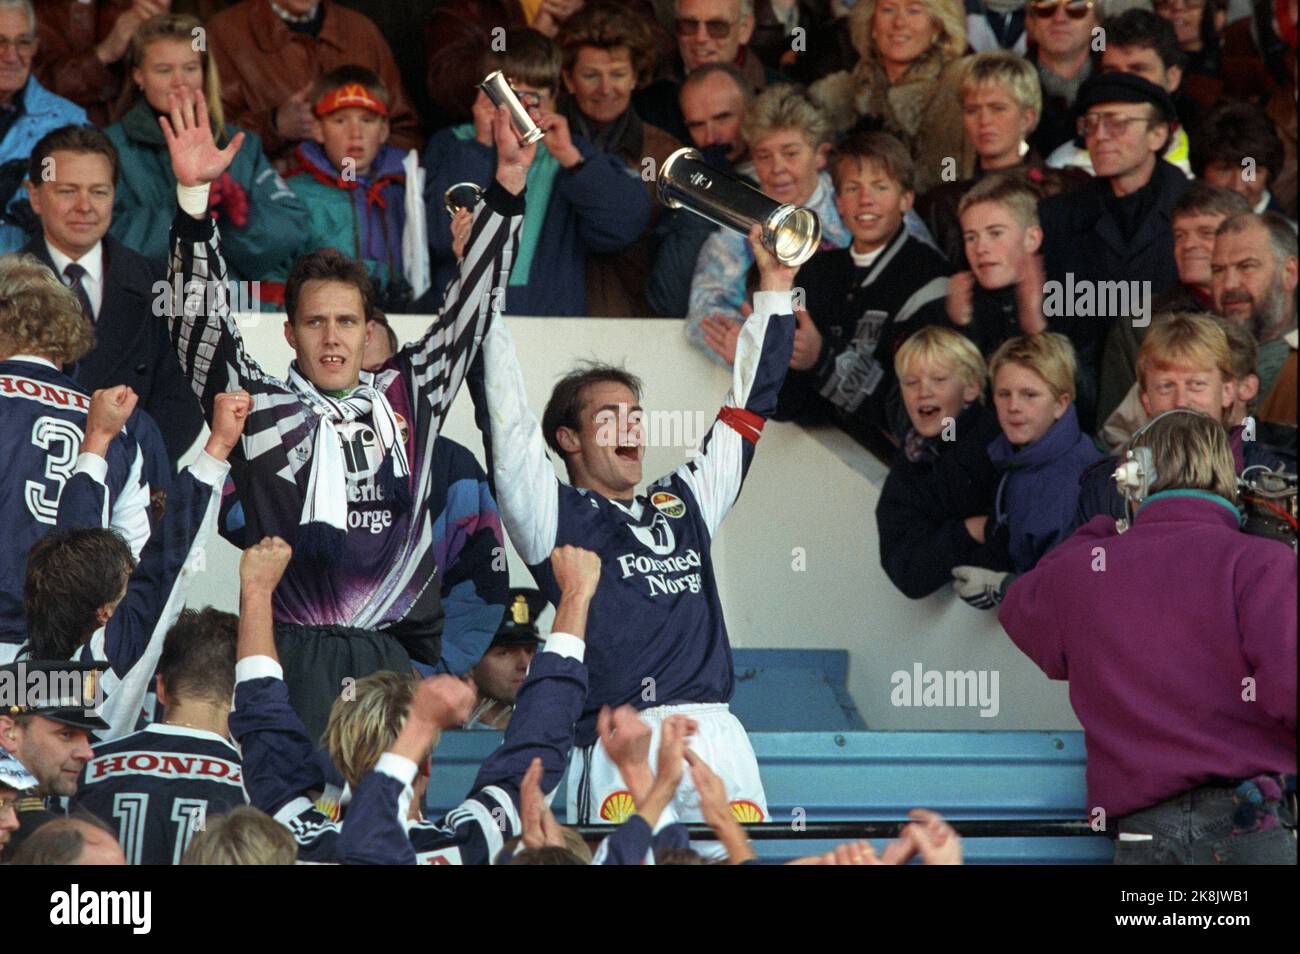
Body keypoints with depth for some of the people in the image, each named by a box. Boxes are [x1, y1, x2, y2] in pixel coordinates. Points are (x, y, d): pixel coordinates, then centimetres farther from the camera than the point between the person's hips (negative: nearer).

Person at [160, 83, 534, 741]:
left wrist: (510, 177, 10)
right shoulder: (259, 403, 7)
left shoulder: (407, 393, 14)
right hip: (295, 655, -3)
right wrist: (193, 193, -13)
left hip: (396, 656, 3)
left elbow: (471, 303, 16)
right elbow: (198, 320, -2)